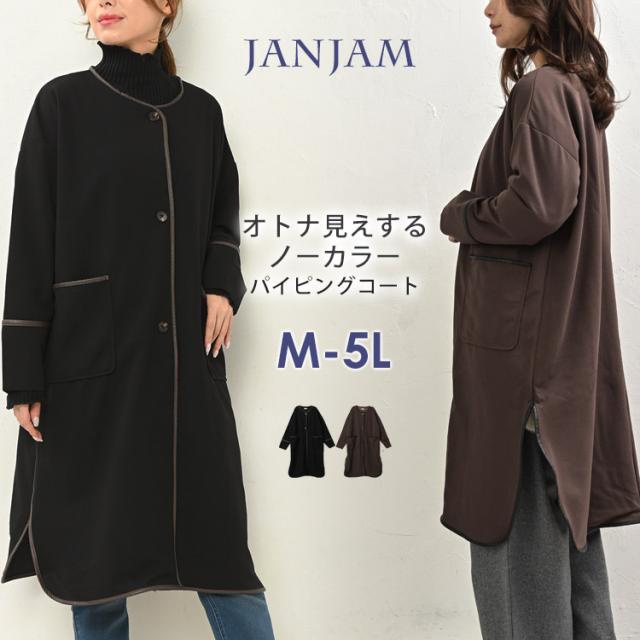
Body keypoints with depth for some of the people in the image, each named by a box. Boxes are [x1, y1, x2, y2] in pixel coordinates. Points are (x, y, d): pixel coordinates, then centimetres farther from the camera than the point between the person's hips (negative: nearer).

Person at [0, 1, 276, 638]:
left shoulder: (200, 109, 9)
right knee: (96, 534, 6)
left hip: (186, 354, 3)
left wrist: (222, 283, 1)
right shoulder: (63, 102, 0)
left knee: (215, 529, 6)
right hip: (92, 353, -2)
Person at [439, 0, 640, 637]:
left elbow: (540, 203, -24)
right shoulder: (576, 89, 16)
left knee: (516, 515, -1)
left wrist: (460, 217, -7)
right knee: (566, 509, 16)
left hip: (525, 334, -10)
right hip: (564, 338, 10)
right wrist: (477, 213, 8)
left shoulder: (542, 90, -12)